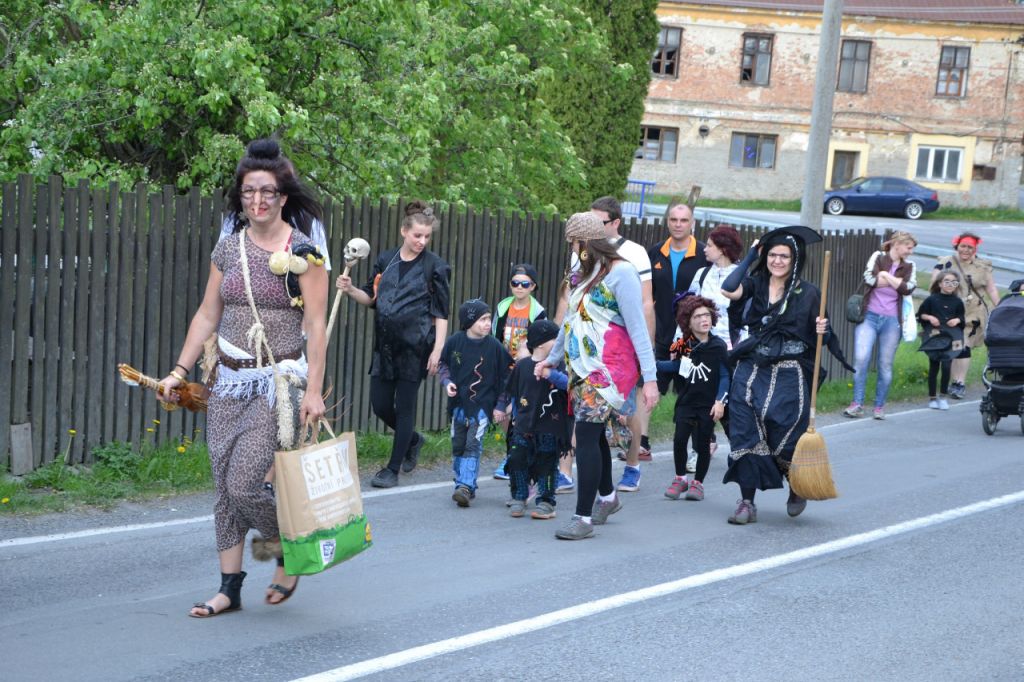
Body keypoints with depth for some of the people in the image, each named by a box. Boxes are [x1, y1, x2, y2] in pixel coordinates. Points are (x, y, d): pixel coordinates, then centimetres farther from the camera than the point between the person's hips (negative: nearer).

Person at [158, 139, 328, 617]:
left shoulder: (303, 252, -7)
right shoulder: (228, 248, 7)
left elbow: (315, 326, -9)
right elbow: (207, 316, 12)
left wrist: (314, 391, -14)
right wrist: (179, 371, 7)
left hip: (277, 383, -5)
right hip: (229, 381, 5)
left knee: (244, 485, -12)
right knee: (224, 488, 5)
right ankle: (230, 587, 15)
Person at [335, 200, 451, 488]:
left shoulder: (434, 266, -4)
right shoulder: (386, 260, 8)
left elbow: (441, 313, -4)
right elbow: (371, 298, 16)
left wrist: (437, 349, -11)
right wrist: (350, 290, -4)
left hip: (415, 346, -5)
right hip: (385, 345, 5)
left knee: (404, 407, -1)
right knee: (380, 405, 7)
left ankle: (393, 469, 8)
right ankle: (413, 440, 35)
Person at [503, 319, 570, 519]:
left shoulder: (558, 364, -2)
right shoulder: (522, 365, 3)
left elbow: (568, 383, -19)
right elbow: (513, 393, 14)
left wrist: (551, 374, -33)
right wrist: (515, 415, 12)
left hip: (550, 427, -2)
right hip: (524, 426, 2)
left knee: (546, 463, 2)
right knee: (518, 459, -1)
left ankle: (546, 501, 12)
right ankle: (519, 499, 14)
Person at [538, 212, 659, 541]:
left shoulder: (620, 273, -11)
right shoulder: (585, 274, 15)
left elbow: (637, 327, -15)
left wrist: (650, 377, -19)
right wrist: (552, 358, 35)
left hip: (607, 369, -8)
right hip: (582, 367, 8)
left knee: (587, 434, -12)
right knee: (592, 433, 14)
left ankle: (584, 517, -10)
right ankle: (606, 496, 34)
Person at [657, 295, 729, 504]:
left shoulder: (718, 346, -6)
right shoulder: (685, 346, 2)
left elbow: (725, 375, -4)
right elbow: (676, 366, 17)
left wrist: (720, 401, -10)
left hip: (708, 404, -2)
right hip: (686, 401, 2)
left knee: (703, 444, 2)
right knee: (679, 440, -6)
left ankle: (698, 483, 18)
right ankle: (680, 479, 12)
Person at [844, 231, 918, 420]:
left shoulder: (909, 267, 11)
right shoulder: (878, 257, 4)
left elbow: (908, 288, -8)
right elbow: (870, 278, -15)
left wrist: (886, 276, -7)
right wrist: (896, 281, -5)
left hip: (892, 320, 3)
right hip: (869, 316, -2)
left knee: (885, 365, 3)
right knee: (861, 358, -15)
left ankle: (879, 406, 14)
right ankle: (857, 403, -6)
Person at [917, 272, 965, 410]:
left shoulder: (957, 302, 4)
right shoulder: (932, 299, -1)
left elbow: (961, 317, 15)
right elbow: (920, 314, 7)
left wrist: (957, 320, -6)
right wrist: (929, 317, -10)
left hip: (951, 337, 0)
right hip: (934, 336, 0)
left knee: (946, 365, -11)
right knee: (933, 367, 6)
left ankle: (943, 396, 2)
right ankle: (932, 398, 16)